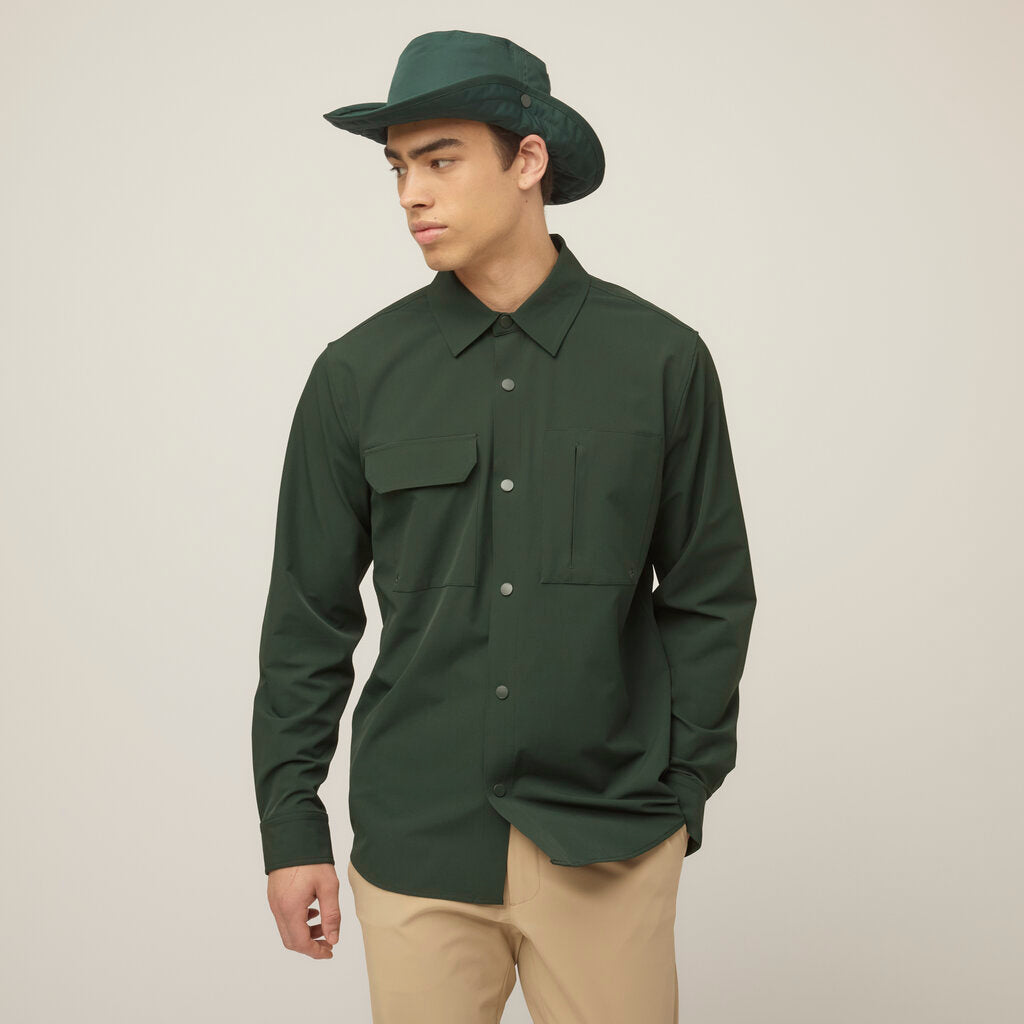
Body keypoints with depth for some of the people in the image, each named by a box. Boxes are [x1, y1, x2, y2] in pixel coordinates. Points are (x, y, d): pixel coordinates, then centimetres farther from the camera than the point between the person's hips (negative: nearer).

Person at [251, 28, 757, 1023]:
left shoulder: (661, 360, -1)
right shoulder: (359, 373, 1)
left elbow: (710, 595, 5)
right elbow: (309, 617, 5)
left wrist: (682, 793, 4)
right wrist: (291, 824, 5)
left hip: (609, 844, 0)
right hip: (415, 838, 1)